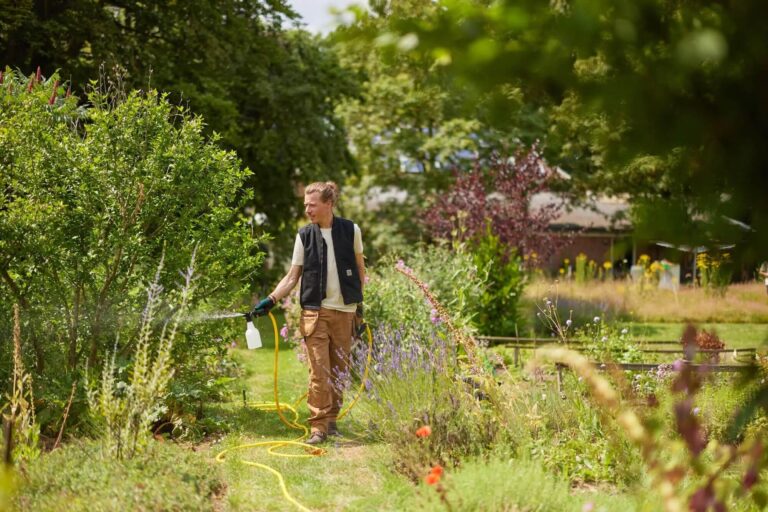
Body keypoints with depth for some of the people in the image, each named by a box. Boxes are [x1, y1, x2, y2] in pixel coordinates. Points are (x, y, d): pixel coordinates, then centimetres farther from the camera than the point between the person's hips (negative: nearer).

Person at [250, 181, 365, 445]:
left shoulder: (350, 230, 0)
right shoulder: (304, 235, 1)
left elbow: (359, 268, 12)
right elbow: (292, 276, 3)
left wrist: (359, 303, 10)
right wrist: (271, 299, -10)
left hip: (345, 311, 1)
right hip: (315, 312, -1)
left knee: (339, 371, 7)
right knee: (319, 372, -8)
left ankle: (331, 420, 20)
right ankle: (318, 428, -7)